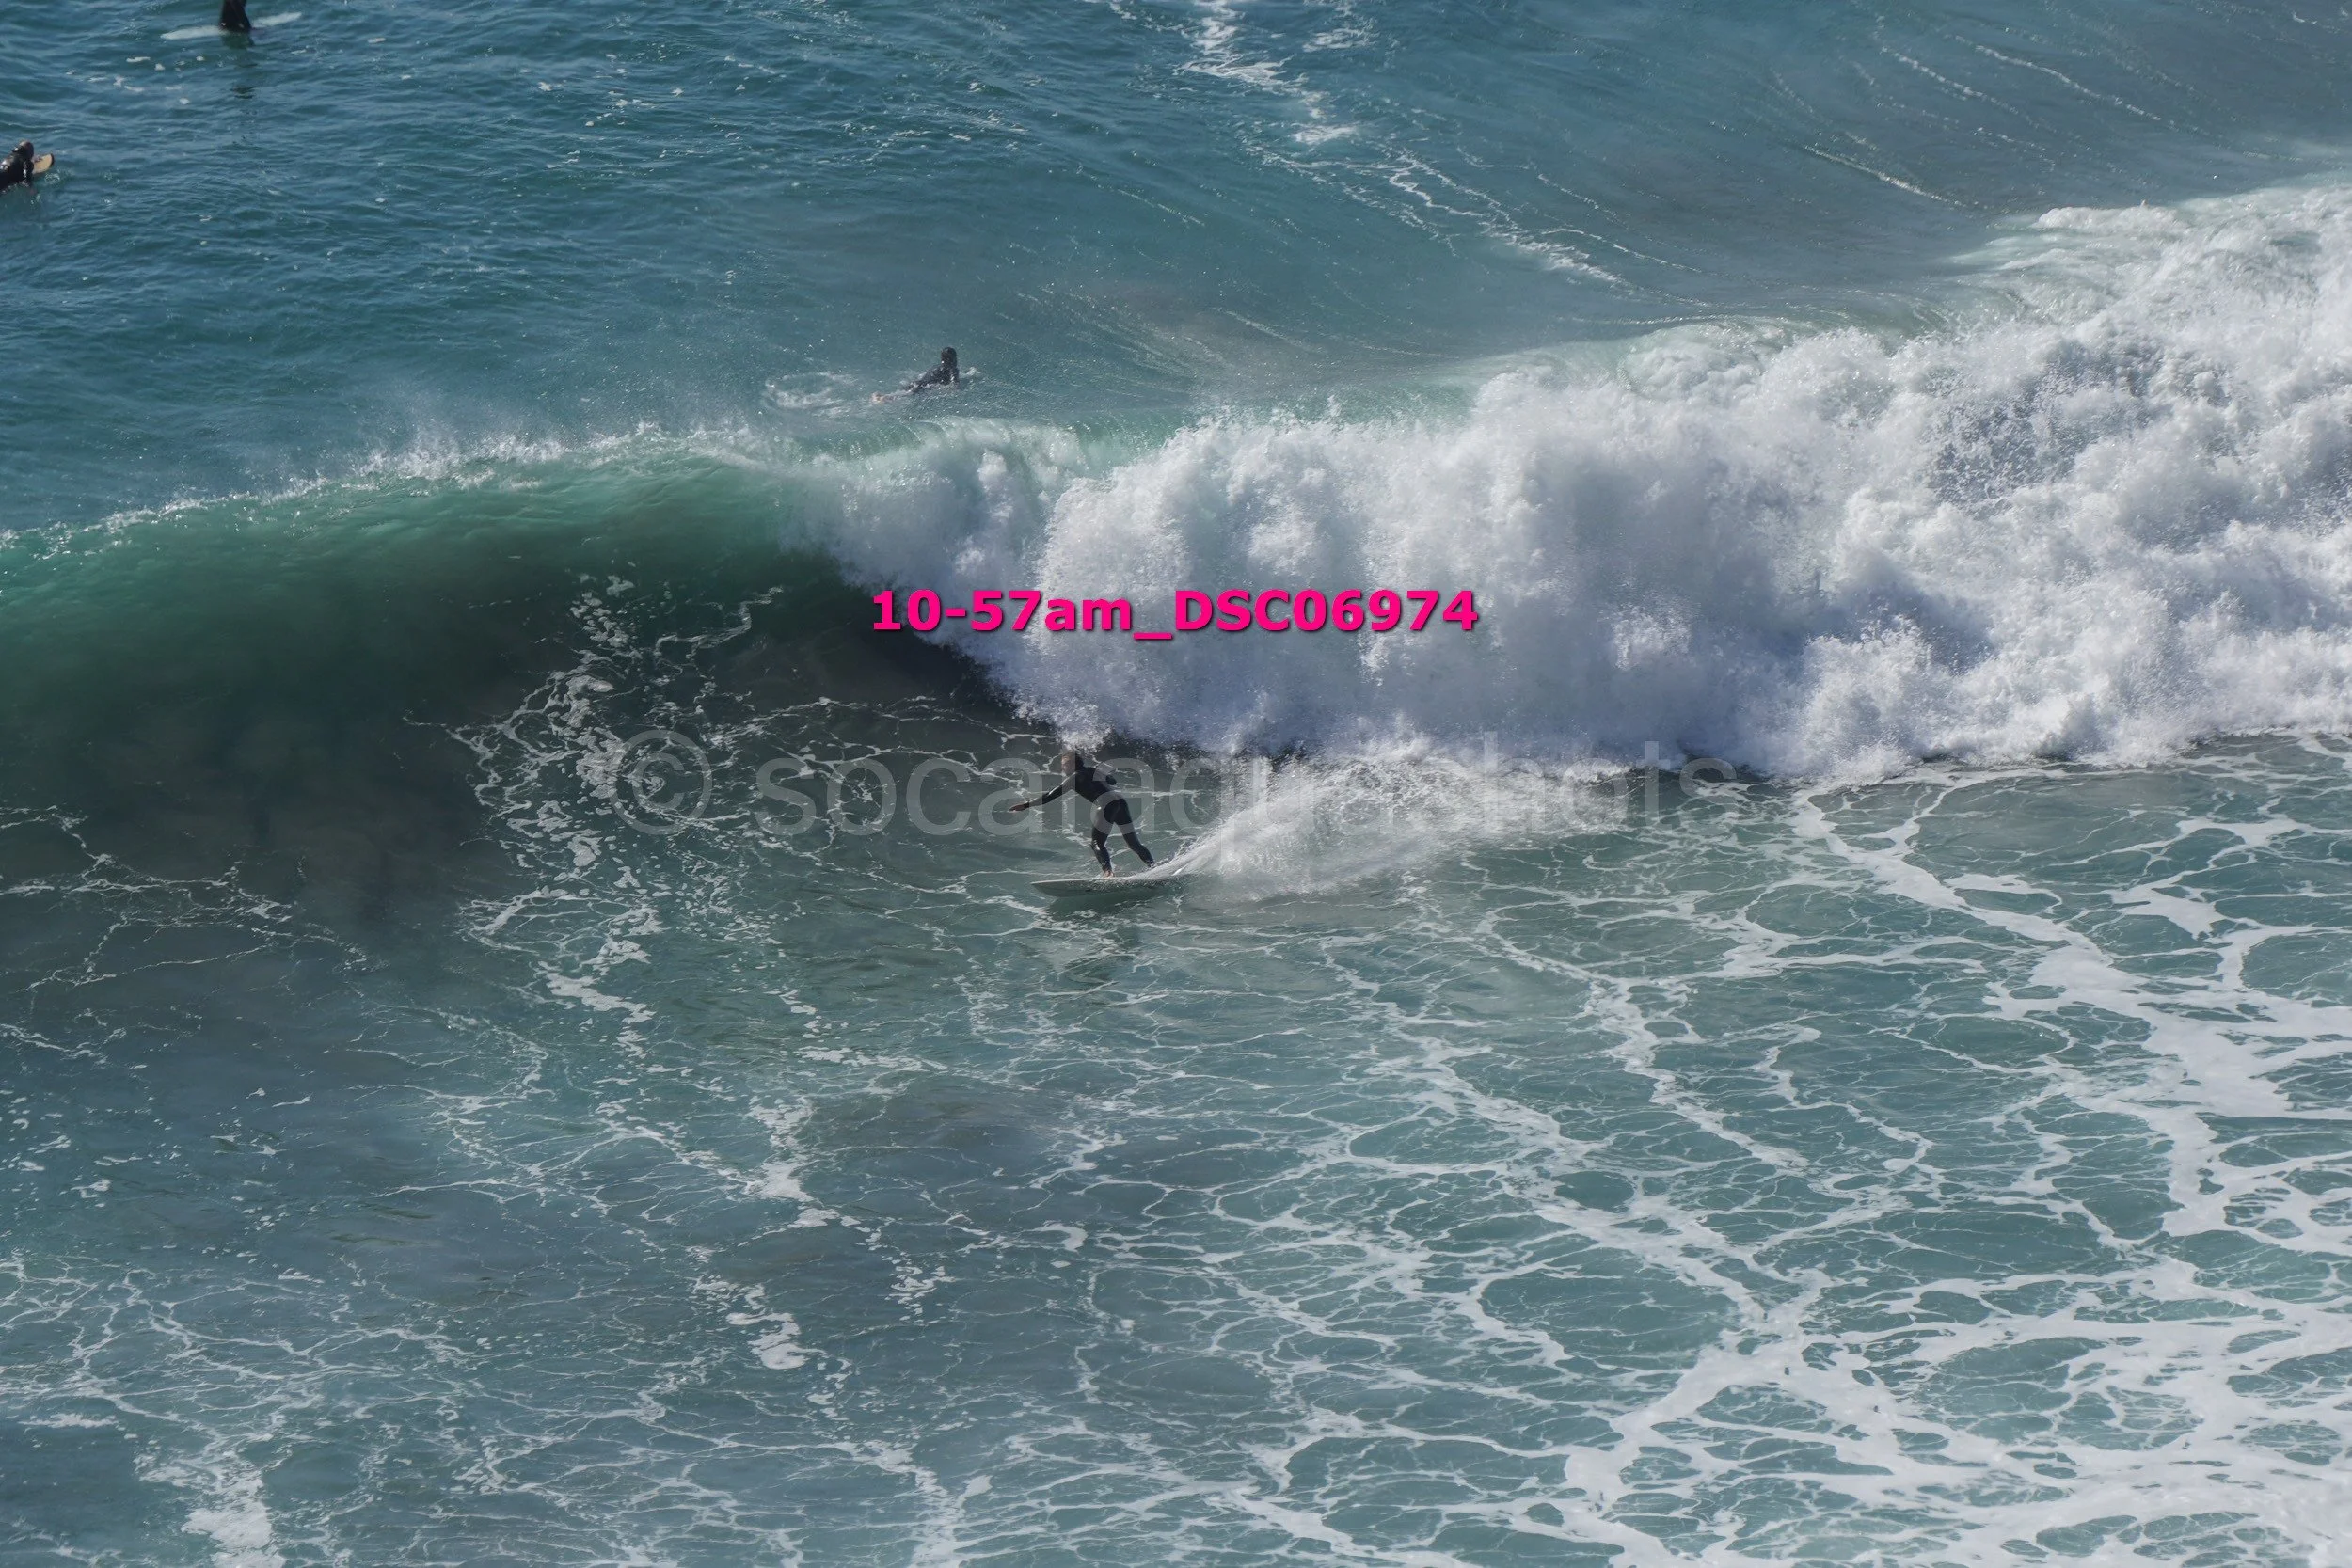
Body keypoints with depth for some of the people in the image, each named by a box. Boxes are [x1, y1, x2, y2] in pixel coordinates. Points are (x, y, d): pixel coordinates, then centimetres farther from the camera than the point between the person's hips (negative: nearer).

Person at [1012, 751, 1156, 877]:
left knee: (1098, 843, -4)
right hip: (1120, 799, 7)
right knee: (1133, 842, 10)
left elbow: (1052, 795, 3)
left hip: (1107, 804, -7)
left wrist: (1027, 805, 5)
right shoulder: (1093, 770, 24)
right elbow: (1113, 781, 38)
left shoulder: (1074, 778, 5)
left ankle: (1108, 873, -26)